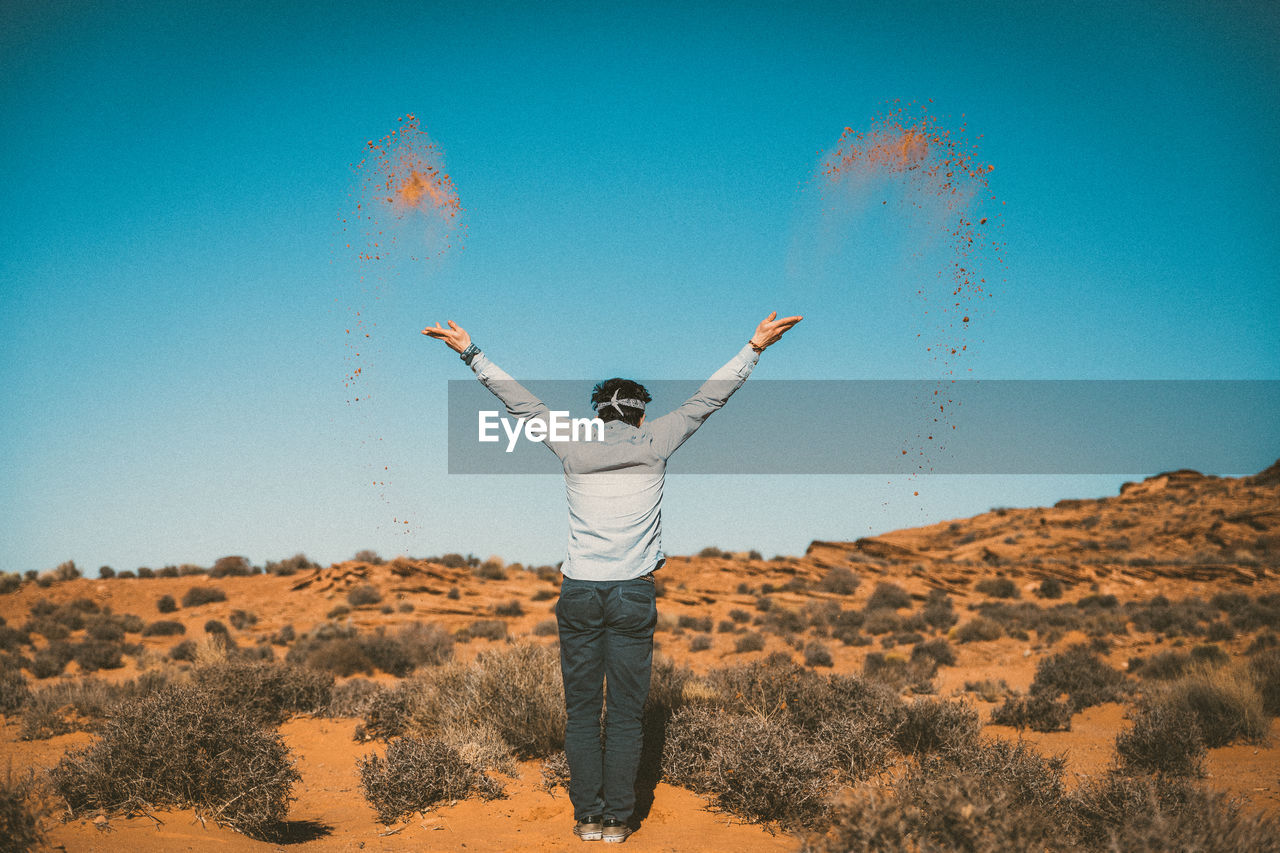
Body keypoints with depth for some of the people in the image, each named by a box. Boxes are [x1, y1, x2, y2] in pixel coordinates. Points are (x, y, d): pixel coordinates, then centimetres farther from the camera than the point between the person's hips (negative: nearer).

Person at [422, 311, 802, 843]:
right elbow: (707, 399, 8)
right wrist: (754, 347, 14)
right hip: (633, 596, -1)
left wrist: (471, 353, 18)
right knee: (625, 714, 3)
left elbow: (518, 400, 10)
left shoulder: (573, 448, 4)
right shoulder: (653, 445, 3)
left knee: (581, 712, 7)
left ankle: (587, 817, 9)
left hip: (579, 594, 1)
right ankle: (617, 819, 6)